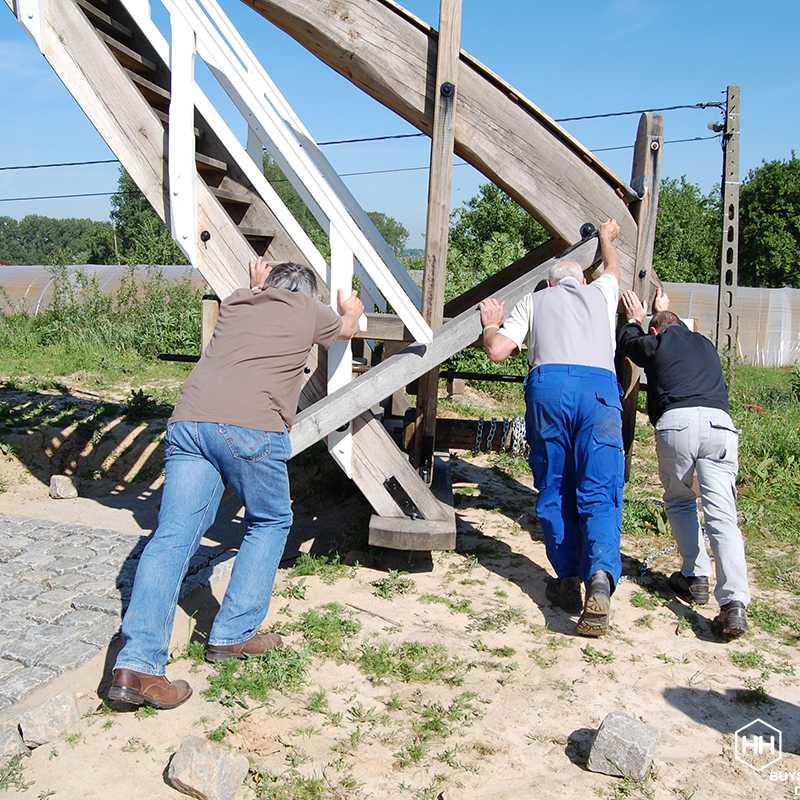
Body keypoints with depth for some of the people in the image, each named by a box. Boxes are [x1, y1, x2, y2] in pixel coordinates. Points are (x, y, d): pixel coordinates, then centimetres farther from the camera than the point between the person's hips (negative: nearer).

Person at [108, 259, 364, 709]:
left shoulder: (236, 302, 28)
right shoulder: (310, 309, 19)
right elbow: (347, 330, 42)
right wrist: (352, 311, 65)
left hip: (189, 421, 4)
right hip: (252, 427, -4)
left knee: (173, 537, -1)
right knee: (269, 523, 18)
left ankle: (137, 663, -10)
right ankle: (233, 635, 14)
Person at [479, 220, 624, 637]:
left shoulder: (533, 300, 24)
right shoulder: (600, 292, 30)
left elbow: (496, 351, 13)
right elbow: (613, 267, 55)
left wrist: (491, 323, 34)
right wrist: (606, 238, 76)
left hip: (548, 386, -1)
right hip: (600, 387, 1)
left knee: (554, 490, 10)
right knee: (599, 494, -3)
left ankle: (568, 579, 10)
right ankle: (600, 579, -23)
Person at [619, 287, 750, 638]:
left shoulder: (655, 343, 19)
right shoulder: (705, 344, 31)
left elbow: (627, 342, 43)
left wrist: (635, 319, 60)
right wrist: (665, 311, 69)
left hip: (677, 423, -2)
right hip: (720, 424, 2)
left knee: (679, 502, 21)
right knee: (721, 514, -5)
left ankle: (695, 577, 13)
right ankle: (734, 602, -17)